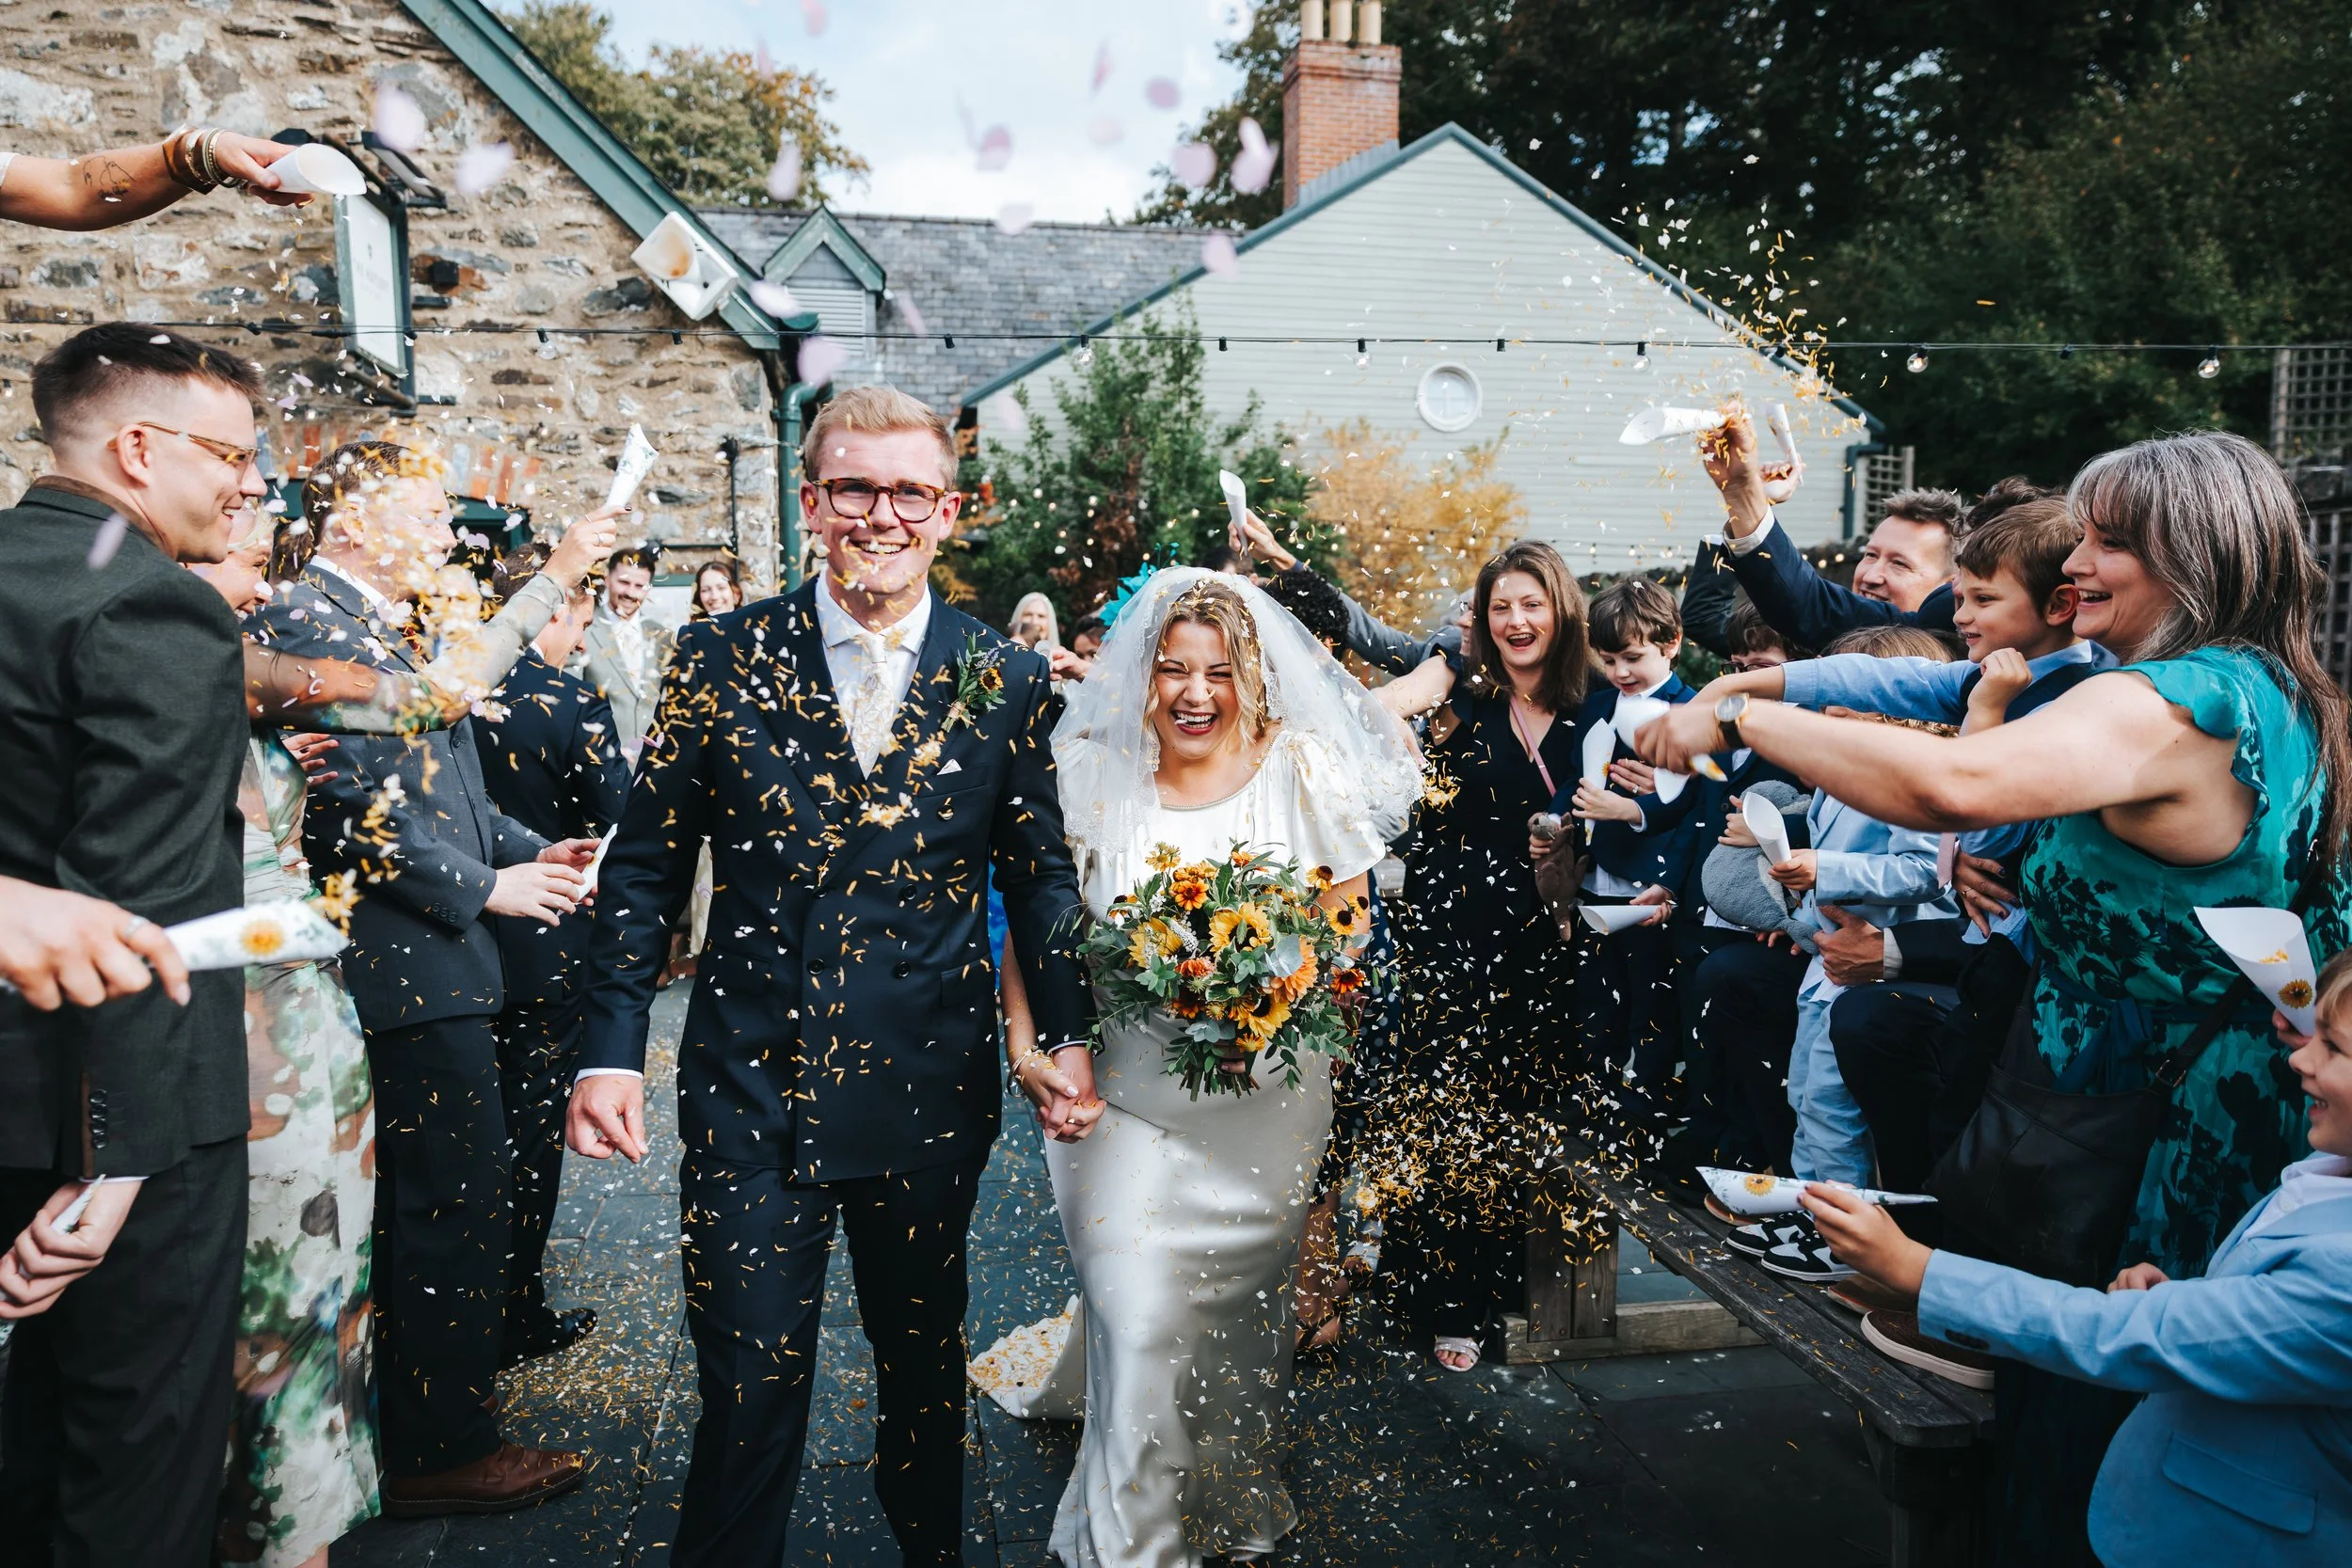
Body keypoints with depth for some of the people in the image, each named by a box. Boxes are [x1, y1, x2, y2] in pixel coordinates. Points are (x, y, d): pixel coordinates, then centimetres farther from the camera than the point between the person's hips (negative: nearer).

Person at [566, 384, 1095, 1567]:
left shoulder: (1006, 681, -1)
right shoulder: (722, 659, -3)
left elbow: (1040, 872, 7)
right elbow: (644, 869, 0)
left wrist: (1067, 1034, 2)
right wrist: (612, 1050, -5)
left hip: (933, 1084, 2)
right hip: (752, 1082, -1)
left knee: (925, 1357, 20)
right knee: (749, 1381, 5)